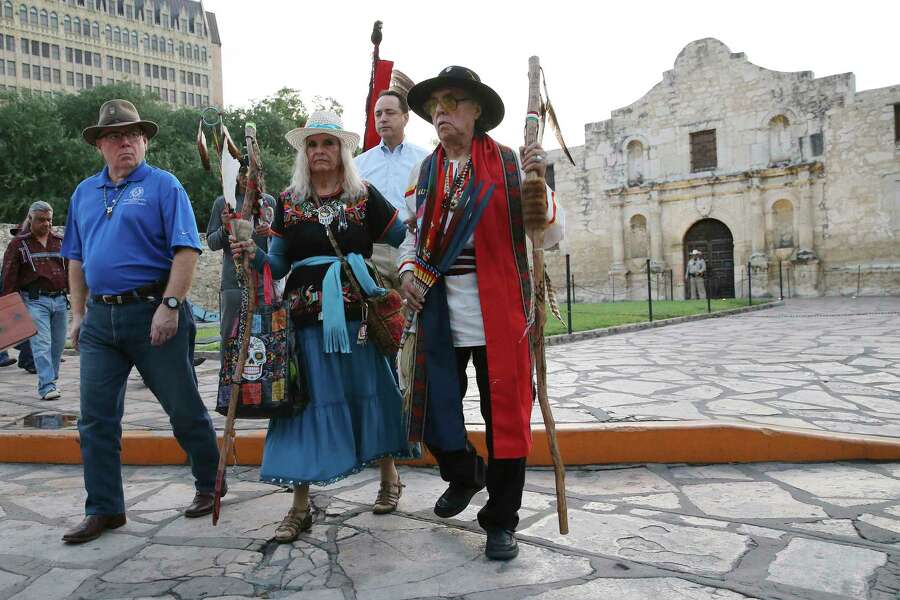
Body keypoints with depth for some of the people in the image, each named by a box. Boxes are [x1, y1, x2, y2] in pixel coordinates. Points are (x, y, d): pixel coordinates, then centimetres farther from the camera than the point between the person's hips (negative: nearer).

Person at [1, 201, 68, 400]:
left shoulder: (60, 241, 13)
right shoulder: (18, 244, 1)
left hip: (60, 299, 4)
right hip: (34, 300, -4)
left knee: (58, 343, 9)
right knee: (41, 343, -11)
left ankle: (50, 381, 23)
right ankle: (47, 387, -12)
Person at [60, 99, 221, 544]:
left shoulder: (163, 186, -2)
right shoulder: (85, 193, 16)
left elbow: (186, 251, -12)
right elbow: (76, 260, 20)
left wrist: (170, 305, -20)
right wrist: (78, 314, 14)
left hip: (153, 313, -5)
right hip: (99, 319, 6)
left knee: (184, 407, 5)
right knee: (96, 418, 6)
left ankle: (209, 485, 25)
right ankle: (104, 509, 19)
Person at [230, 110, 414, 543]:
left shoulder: (365, 197, 3)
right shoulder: (288, 202, 10)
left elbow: (406, 240, 6)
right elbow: (279, 265, 9)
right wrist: (253, 255, -10)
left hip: (357, 315, -1)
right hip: (306, 316, 2)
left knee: (369, 392, 6)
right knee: (307, 401, 2)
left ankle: (389, 476, 29)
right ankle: (300, 506, 11)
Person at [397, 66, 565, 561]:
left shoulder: (510, 165, 0)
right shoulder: (423, 172, 11)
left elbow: (550, 237, -3)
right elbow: (412, 233, 21)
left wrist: (538, 183, -18)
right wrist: (407, 270, 3)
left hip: (498, 314, -3)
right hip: (439, 314, 4)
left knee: (505, 415, 4)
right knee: (433, 409, 8)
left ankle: (501, 521, 23)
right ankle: (463, 474, 40)